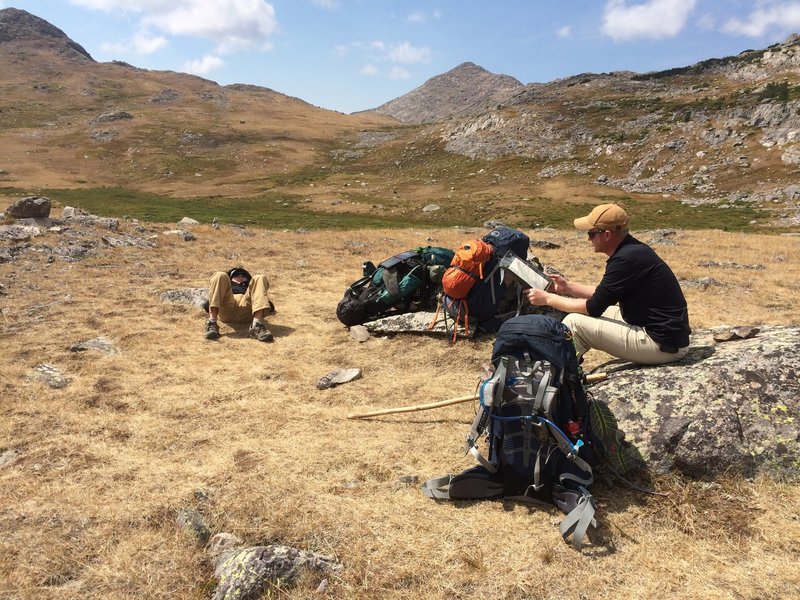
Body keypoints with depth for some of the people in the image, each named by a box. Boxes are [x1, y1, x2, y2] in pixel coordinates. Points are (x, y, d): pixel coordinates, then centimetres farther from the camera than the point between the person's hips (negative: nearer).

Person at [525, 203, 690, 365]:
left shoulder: (626, 259, -21)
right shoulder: (634, 249, 9)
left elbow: (593, 307, -16)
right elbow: (603, 296, 19)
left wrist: (548, 299, -6)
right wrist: (567, 286, 14)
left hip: (663, 345, -10)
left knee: (574, 322, -11)